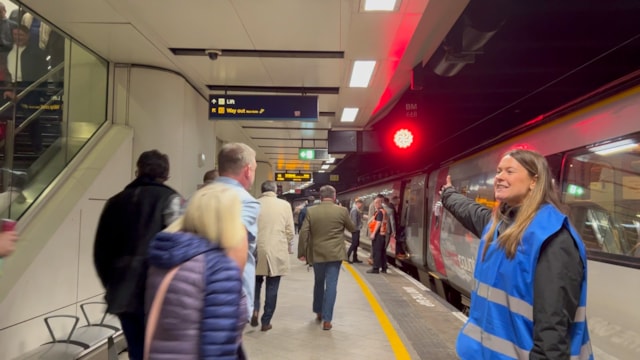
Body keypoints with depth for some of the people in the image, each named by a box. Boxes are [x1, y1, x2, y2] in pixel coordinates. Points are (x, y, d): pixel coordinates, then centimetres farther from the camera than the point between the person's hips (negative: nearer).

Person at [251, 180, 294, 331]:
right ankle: (266, 321, 13)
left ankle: (254, 309, 2)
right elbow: (290, 231, 0)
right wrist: (287, 248, 14)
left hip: (257, 250, 1)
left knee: (256, 282, 21)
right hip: (277, 251, -1)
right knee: (272, 288, 7)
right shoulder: (285, 205, -2)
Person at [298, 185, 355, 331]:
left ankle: (318, 312, 35)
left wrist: (301, 252, 2)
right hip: (334, 254, -2)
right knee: (331, 285, 1)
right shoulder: (342, 211, -6)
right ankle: (327, 319, 1)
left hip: (317, 253, 2)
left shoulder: (311, 211, -4)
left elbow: (303, 233, -6)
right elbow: (352, 228, 9)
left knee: (318, 283, 20)